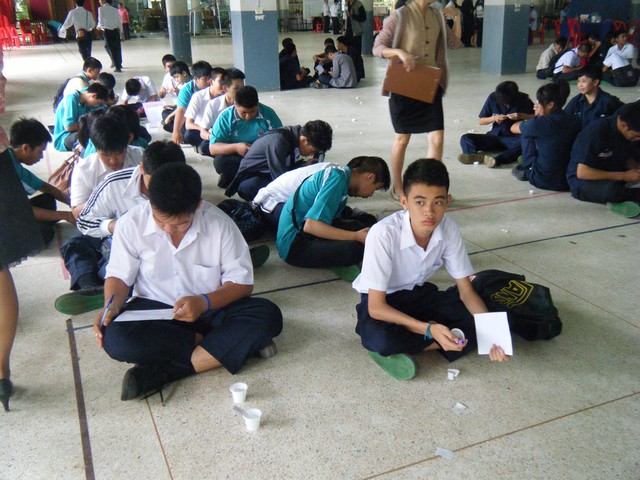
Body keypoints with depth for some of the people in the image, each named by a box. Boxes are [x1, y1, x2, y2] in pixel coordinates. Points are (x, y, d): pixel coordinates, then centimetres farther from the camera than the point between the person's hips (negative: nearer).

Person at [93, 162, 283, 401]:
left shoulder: (219, 224, -14)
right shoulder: (131, 224, -12)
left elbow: (242, 282, -10)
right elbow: (119, 276, 0)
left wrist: (204, 302, -27)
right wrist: (112, 306, -21)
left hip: (210, 309, 0)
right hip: (153, 309, 0)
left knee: (268, 315, -27)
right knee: (115, 338, -34)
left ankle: (164, 371, -27)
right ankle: (227, 345, -19)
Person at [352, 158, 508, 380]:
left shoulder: (449, 228, -17)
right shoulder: (383, 234, -31)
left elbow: (466, 290, -8)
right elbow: (376, 307, -27)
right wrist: (429, 329, -38)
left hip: (420, 295, 5)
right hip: (383, 301, -5)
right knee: (379, 339, -38)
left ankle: (402, 347, -12)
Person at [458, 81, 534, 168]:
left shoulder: (523, 99, -4)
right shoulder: (493, 98, -1)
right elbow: (480, 121, 5)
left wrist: (521, 116, -19)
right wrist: (494, 118, -14)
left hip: (514, 138, -2)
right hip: (495, 136, 3)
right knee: (465, 138, -19)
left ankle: (497, 160, -55)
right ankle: (473, 155, -50)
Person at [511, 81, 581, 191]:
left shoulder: (539, 123, -16)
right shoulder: (576, 122, -2)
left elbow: (513, 128, 5)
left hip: (542, 181, -5)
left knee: (527, 133, 12)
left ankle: (526, 170, 20)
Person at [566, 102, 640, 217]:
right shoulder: (596, 131, -23)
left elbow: (628, 159, 14)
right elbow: (582, 172, -24)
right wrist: (623, 176, -23)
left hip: (614, 178, 7)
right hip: (583, 181, -7)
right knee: (612, 189, -37)